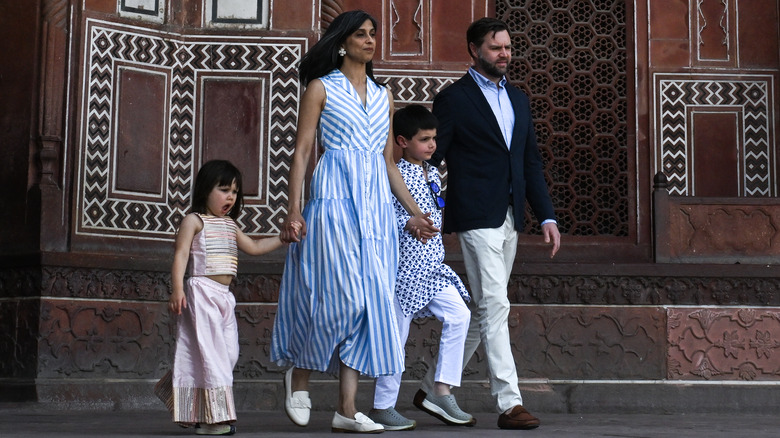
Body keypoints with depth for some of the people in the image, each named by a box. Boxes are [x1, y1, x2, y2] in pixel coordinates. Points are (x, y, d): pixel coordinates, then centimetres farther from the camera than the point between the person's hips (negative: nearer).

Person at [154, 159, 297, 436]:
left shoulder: (229, 225, 20)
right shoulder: (194, 221, -3)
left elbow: (253, 247, 26)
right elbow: (181, 255, -10)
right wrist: (177, 289, -21)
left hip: (224, 297, 8)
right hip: (201, 293, -8)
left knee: (228, 353, 5)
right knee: (209, 351, -9)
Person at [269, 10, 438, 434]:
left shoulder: (383, 95, 18)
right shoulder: (321, 88, 4)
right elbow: (302, 152, -1)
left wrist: (414, 212, 13)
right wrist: (293, 209, -11)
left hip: (376, 203, 5)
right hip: (335, 196, -5)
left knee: (370, 300, -2)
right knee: (341, 296, -13)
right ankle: (298, 373, 14)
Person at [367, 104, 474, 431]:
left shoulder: (433, 174, 13)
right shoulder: (396, 176, -12)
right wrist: (410, 223, -27)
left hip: (431, 267, 8)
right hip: (404, 268, -8)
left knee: (459, 314, -3)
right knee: (397, 335, -1)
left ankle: (441, 392, 4)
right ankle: (382, 407, 11)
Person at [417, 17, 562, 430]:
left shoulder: (518, 99, 17)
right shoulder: (453, 98, -3)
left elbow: (531, 162, 18)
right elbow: (431, 158, -3)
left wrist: (547, 216, 10)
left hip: (509, 219, 7)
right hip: (476, 217, -7)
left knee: (480, 311, 11)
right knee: (495, 305, -12)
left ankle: (433, 389, 24)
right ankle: (509, 403, -12)